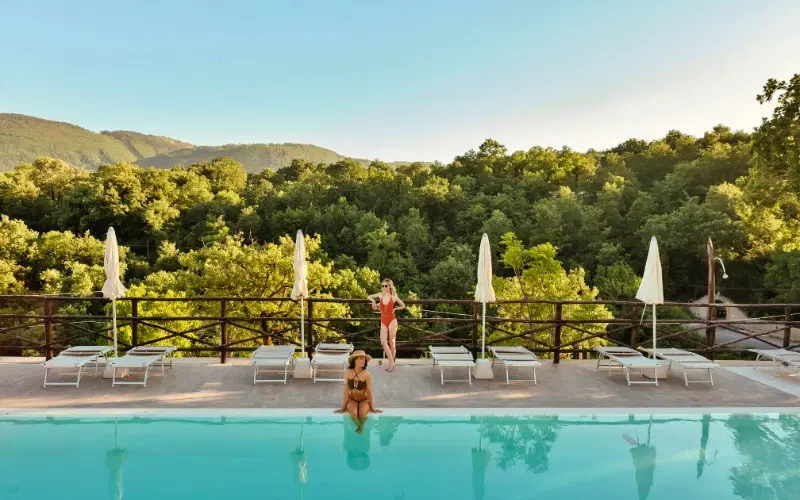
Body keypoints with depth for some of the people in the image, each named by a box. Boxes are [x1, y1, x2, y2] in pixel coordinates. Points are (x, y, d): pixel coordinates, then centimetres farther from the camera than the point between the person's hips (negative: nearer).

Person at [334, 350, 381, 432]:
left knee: (362, 414, -30)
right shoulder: (348, 373, -12)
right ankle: (359, 426, 3)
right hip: (351, 400, 1)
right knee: (353, 413, -30)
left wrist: (372, 407, -2)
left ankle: (360, 426, 5)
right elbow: (346, 391, -8)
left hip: (364, 400, -1)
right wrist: (343, 407, -4)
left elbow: (369, 392, -9)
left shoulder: (367, 375, -16)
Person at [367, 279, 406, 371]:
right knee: (383, 342, -9)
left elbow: (403, 306, 10)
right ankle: (391, 362, -3)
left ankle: (392, 363, 11)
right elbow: (369, 297, 17)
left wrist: (394, 309, 1)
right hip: (383, 322, 3)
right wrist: (373, 301, -2)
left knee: (392, 342, 1)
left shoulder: (394, 297, -3)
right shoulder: (380, 295, 4)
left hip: (392, 321, -3)